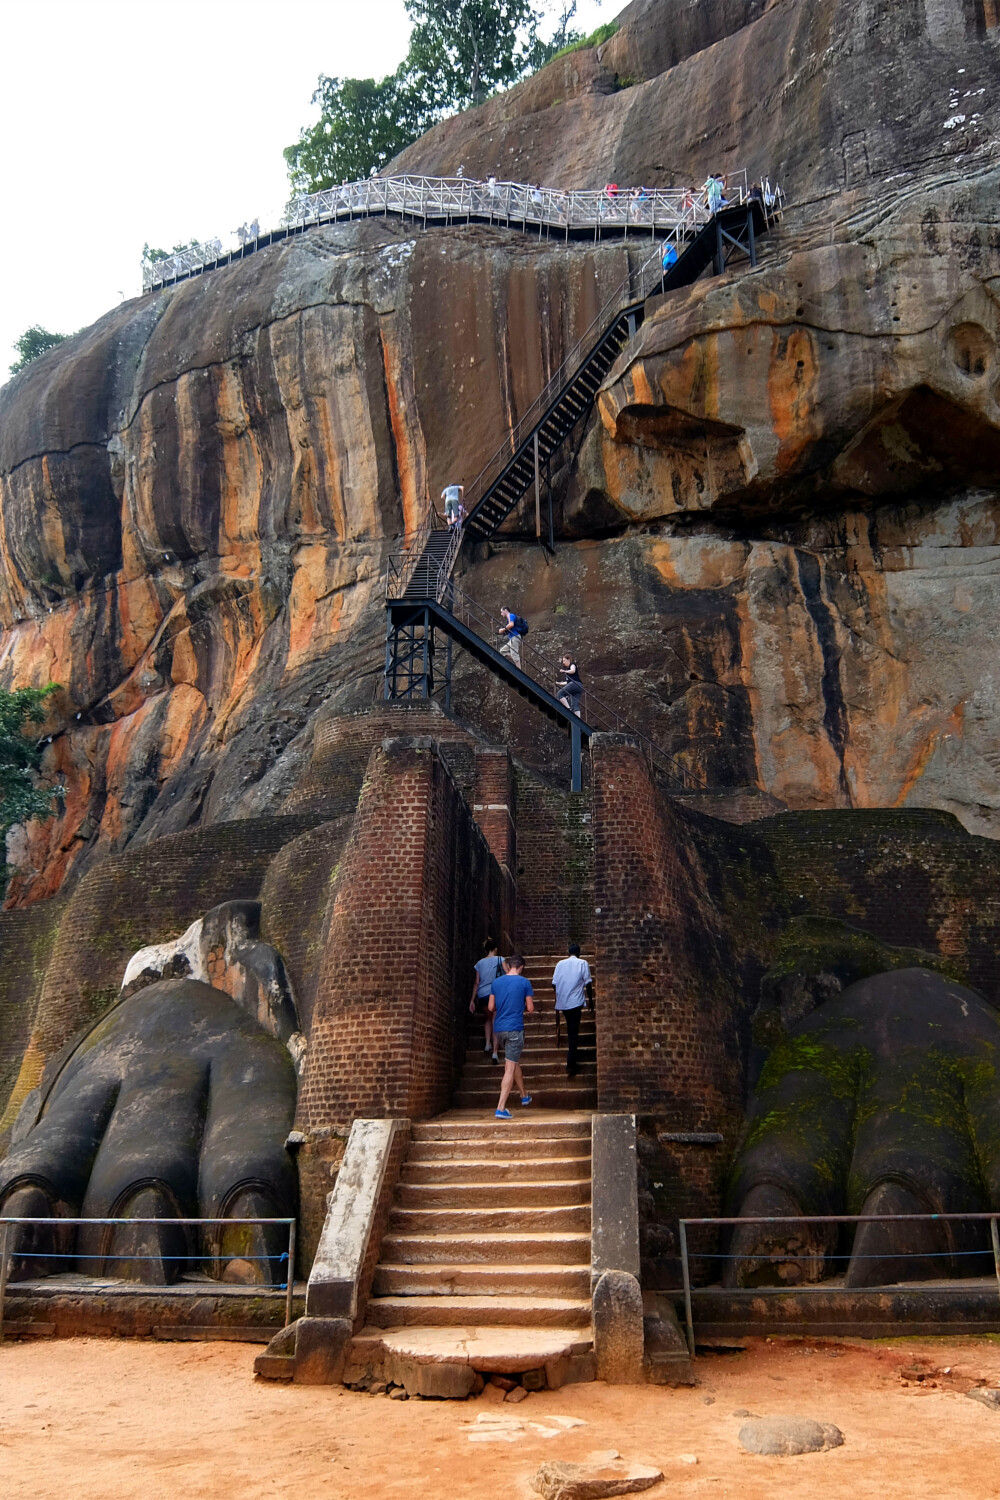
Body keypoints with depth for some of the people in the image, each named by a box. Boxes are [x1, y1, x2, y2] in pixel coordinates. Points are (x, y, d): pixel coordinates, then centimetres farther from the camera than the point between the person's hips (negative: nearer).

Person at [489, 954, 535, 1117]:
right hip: (515, 1029, -5)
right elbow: (530, 1009, -3)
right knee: (510, 1068, -5)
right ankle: (501, 1108, -11)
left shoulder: (496, 982, 7)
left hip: (499, 1029, 5)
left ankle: (524, 1097, 37)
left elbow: (491, 1008, 9)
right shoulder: (524, 982, -4)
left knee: (515, 1061, 23)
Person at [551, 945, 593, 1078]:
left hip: (562, 1002, 4)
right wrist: (590, 999, 5)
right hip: (575, 1002, -4)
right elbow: (588, 983, -6)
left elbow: (554, 983, 8)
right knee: (573, 1032, -3)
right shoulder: (583, 963, -2)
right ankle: (570, 1066, -8)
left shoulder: (560, 963, 8)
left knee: (571, 1028, 23)